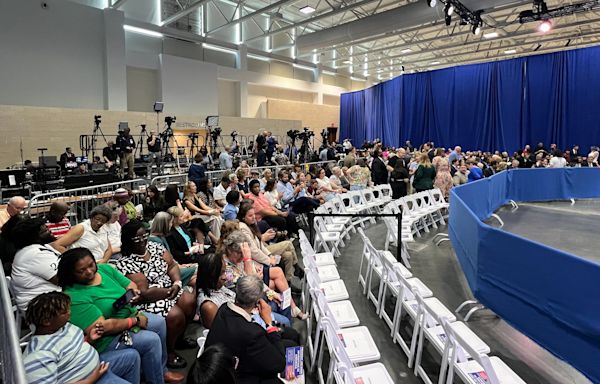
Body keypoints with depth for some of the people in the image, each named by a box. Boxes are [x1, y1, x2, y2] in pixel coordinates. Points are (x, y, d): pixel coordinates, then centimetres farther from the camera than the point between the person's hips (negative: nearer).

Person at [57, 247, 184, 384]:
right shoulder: (75, 297, -26)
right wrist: (135, 320, -22)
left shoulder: (105, 269, -3)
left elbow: (129, 284, 6)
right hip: (108, 338, -8)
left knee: (159, 322, 0)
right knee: (151, 340, -19)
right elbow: (102, 327, -29)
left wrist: (134, 292, -17)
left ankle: (162, 370, 16)